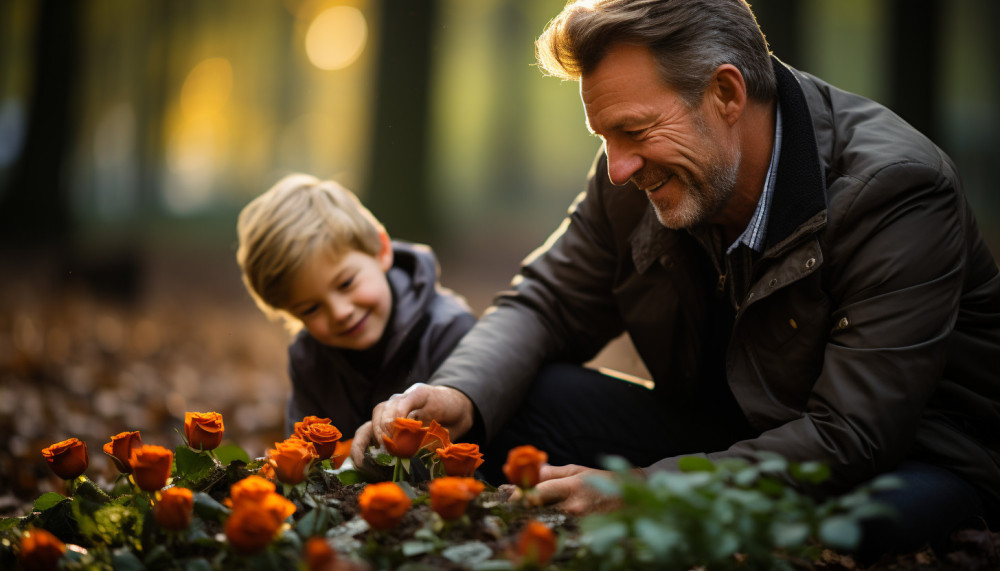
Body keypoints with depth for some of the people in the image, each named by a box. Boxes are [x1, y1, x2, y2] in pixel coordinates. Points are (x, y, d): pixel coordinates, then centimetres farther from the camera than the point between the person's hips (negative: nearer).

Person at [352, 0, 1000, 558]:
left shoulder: (898, 190, -26)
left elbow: (852, 435, -31)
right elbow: (548, 302, 4)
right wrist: (459, 395, -20)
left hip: (911, 458, -4)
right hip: (733, 436, 5)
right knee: (510, 403, -12)